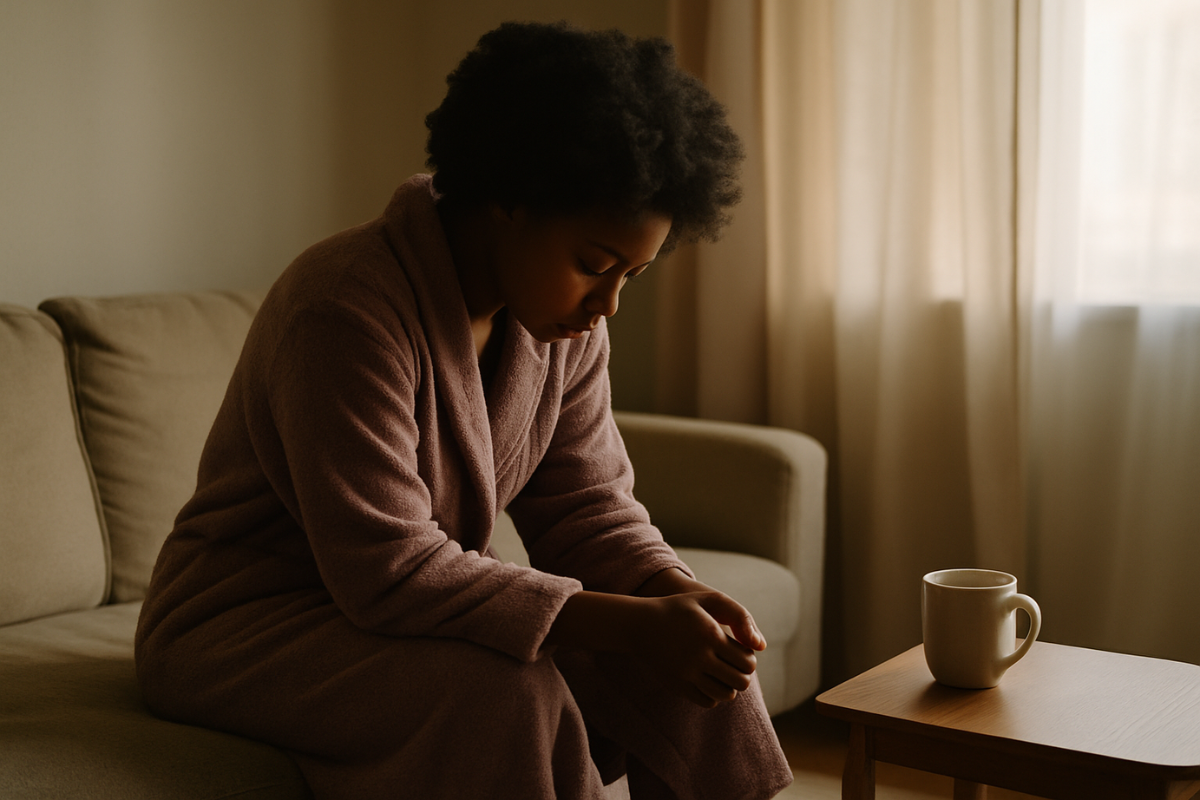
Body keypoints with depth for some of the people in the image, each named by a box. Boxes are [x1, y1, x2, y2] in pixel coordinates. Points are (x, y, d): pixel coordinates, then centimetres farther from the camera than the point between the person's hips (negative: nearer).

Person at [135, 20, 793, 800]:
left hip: (423, 606, 7)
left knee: (695, 659, -9)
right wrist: (627, 624, -34)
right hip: (246, 622, -7)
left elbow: (586, 504, 0)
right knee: (509, 694, -34)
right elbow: (387, 568, -31)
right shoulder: (345, 311, -28)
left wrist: (676, 593, -22)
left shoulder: (564, 323, -3)